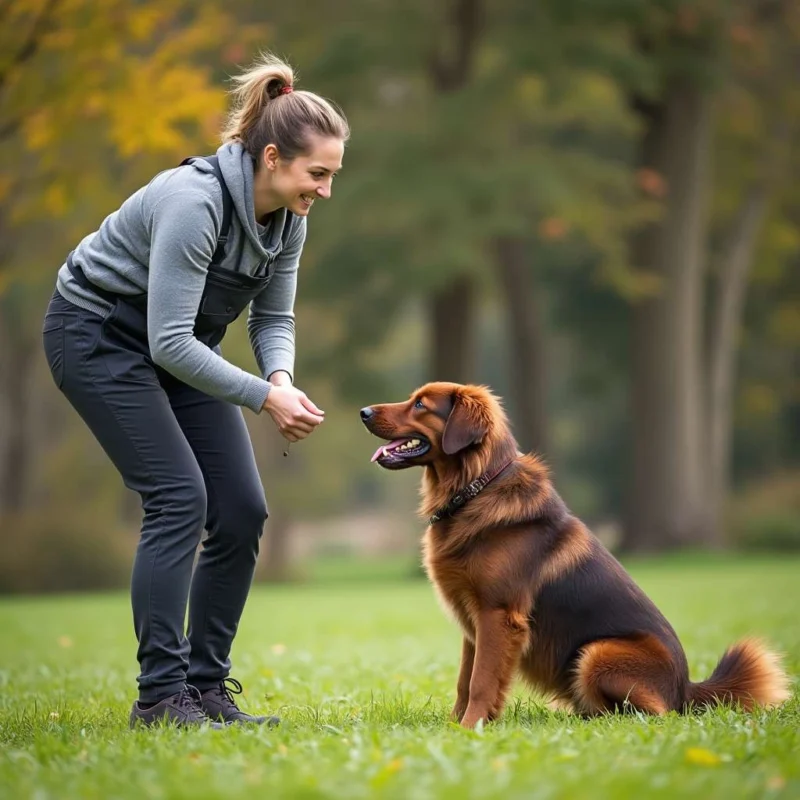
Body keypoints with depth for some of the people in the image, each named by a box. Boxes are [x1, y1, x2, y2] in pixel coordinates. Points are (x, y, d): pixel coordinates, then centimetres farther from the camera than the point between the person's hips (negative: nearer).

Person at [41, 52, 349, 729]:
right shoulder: (194, 202, -32)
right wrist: (264, 397, -33)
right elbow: (168, 341, -33)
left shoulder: (288, 218, -8)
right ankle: (160, 694, -12)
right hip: (97, 335, -8)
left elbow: (273, 318, 1)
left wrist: (282, 378, -19)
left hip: (181, 343, 8)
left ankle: (207, 687, 7)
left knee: (243, 512, -3)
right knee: (179, 496, -19)